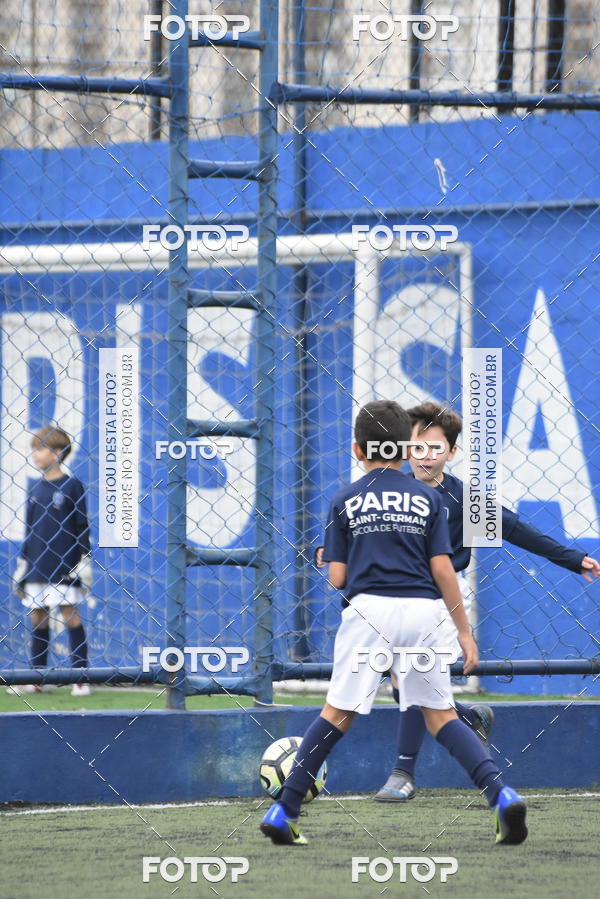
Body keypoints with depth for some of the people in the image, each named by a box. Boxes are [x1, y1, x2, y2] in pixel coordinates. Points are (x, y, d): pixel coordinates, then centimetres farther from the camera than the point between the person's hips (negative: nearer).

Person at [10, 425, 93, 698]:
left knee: (70, 613, -6)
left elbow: (82, 526, -3)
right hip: (38, 567, 5)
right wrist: (22, 564, 15)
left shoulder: (71, 485, -3)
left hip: (65, 566, -5)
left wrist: (85, 559, -7)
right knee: (38, 617, 6)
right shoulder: (35, 489, 11)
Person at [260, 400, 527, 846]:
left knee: (339, 713, 5)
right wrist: (464, 630, 8)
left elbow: (337, 577, 6)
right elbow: (443, 569, 3)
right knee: (441, 715, 8)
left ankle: (284, 810, 0)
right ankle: (501, 794, -10)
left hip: (369, 608, -1)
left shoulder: (346, 500, 8)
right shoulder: (427, 498, 10)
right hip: (421, 610, 1)